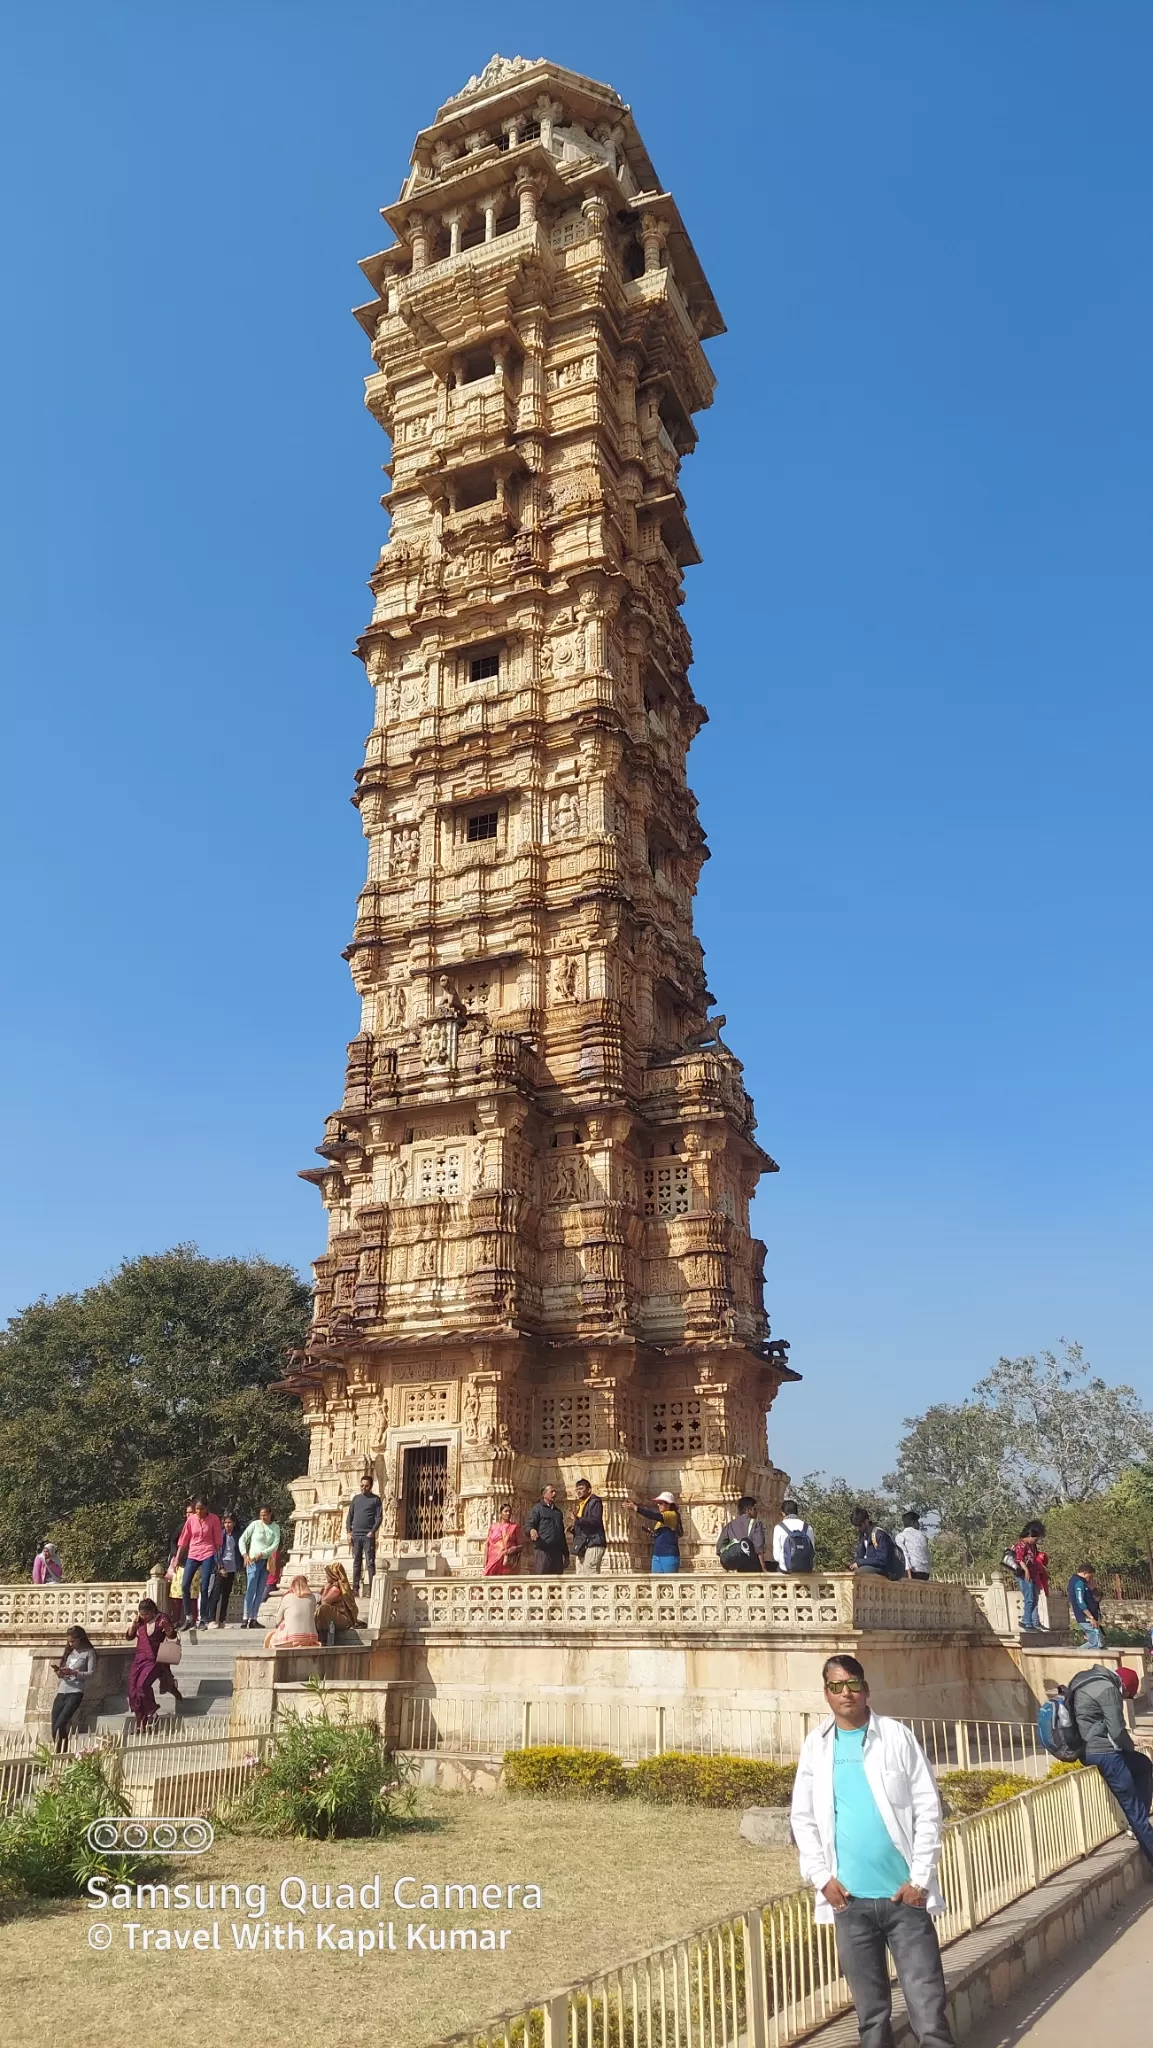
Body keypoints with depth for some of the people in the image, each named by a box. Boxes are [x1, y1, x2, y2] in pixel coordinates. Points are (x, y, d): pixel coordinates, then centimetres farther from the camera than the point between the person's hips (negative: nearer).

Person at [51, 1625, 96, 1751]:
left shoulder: (89, 1653, 2)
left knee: (60, 1725, -18)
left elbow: (90, 1674, -8)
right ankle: (57, 1753, 2)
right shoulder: (69, 1652, 20)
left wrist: (73, 1672, -20)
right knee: (54, 1726, -3)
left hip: (75, 1693, -6)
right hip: (61, 1692, 6)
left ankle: (60, 1753, -11)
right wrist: (60, 1672, -2)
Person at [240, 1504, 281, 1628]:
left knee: (260, 1592, 4)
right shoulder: (255, 1524, -3)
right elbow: (242, 1539, -1)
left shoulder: (275, 1527, 3)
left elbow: (275, 1545, -4)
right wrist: (245, 1555, -11)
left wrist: (262, 1553, -14)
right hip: (253, 1561, -3)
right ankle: (245, 1619, -7)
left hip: (267, 1562, 3)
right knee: (250, 1590, -9)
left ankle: (253, 1619, 9)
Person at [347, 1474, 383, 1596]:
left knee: (370, 1563, -6)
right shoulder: (356, 1498, 15)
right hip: (356, 1535, 4)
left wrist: (372, 1531, -15)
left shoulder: (376, 1499, 3)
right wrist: (348, 1530, 1)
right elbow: (350, 1515, 14)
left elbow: (378, 1517, -4)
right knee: (356, 1563, 7)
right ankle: (355, 1588, 10)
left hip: (368, 1536, -4)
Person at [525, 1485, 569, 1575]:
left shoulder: (558, 1511, 23)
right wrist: (531, 1530, -30)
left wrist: (566, 1554, 19)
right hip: (542, 1550, -6)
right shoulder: (537, 1509, 4)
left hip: (557, 1552, 6)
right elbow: (527, 1526, -6)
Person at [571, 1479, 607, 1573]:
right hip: (581, 1545, 9)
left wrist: (578, 1520, -27)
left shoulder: (595, 1502, -3)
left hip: (593, 1544, -9)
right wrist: (573, 1529, 8)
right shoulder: (580, 1505, 23)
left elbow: (596, 1520, -19)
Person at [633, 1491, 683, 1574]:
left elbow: (655, 1516, -23)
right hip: (657, 1555, 8)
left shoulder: (672, 1515, -8)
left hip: (669, 1556, -8)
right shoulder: (661, 1519, 21)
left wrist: (637, 1509, -28)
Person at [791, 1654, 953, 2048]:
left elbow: (928, 1808, -2)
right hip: (849, 1898, 2)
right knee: (870, 2010, 12)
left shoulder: (897, 1736, -3)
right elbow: (803, 1819, 8)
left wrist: (920, 1879, -7)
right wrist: (821, 1877, -3)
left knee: (928, 2005, -2)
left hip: (903, 1893, -2)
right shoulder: (816, 1746, 4)